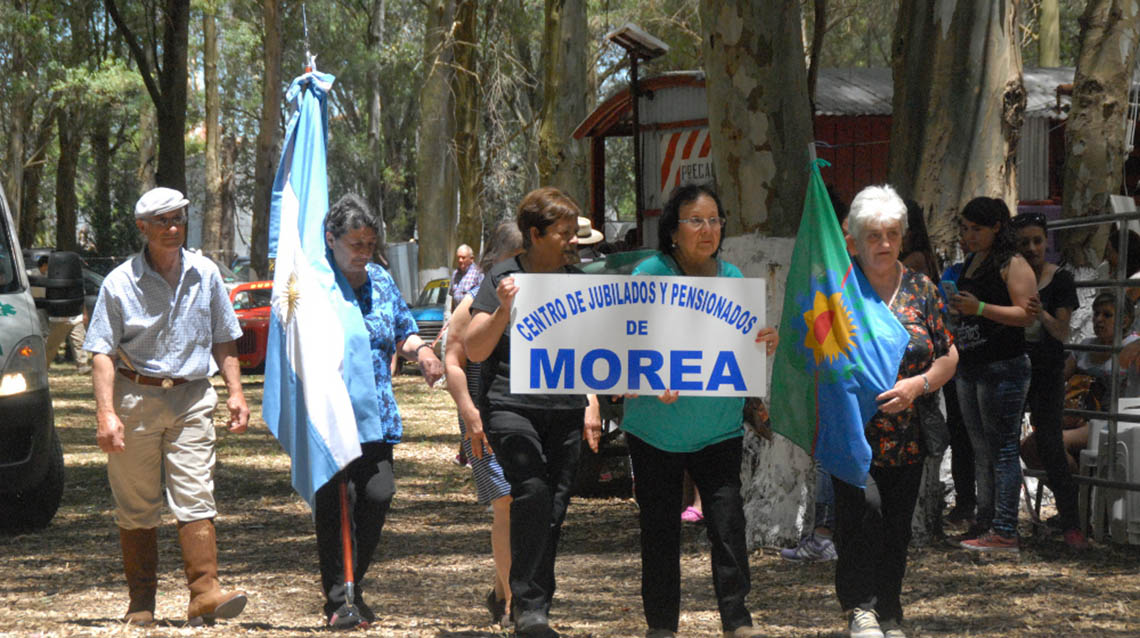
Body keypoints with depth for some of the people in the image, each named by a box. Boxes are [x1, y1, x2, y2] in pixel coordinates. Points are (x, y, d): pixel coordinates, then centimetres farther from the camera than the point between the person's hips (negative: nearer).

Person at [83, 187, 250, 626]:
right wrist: (105, 413, -15)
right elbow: (103, 352, -6)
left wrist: (235, 392, 6)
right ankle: (141, 602, 12)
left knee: (195, 499, -9)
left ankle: (205, 592, -14)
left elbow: (223, 340, 15)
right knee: (135, 507, 4)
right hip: (136, 397, -1)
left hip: (192, 398, 1)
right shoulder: (120, 283, -3)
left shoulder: (205, 275, 6)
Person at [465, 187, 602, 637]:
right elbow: (474, 350, -5)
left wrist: (592, 406, 17)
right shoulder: (503, 279, -1)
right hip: (510, 407, -5)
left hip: (565, 412, 5)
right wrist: (504, 309, -19)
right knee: (532, 489, -24)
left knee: (553, 513, 2)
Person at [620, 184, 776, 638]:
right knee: (660, 528, 6)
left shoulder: (732, 277, 6)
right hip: (657, 427, -2)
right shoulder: (650, 274, -7)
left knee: (728, 523, -7)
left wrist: (764, 346, -8)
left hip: (719, 427, 2)